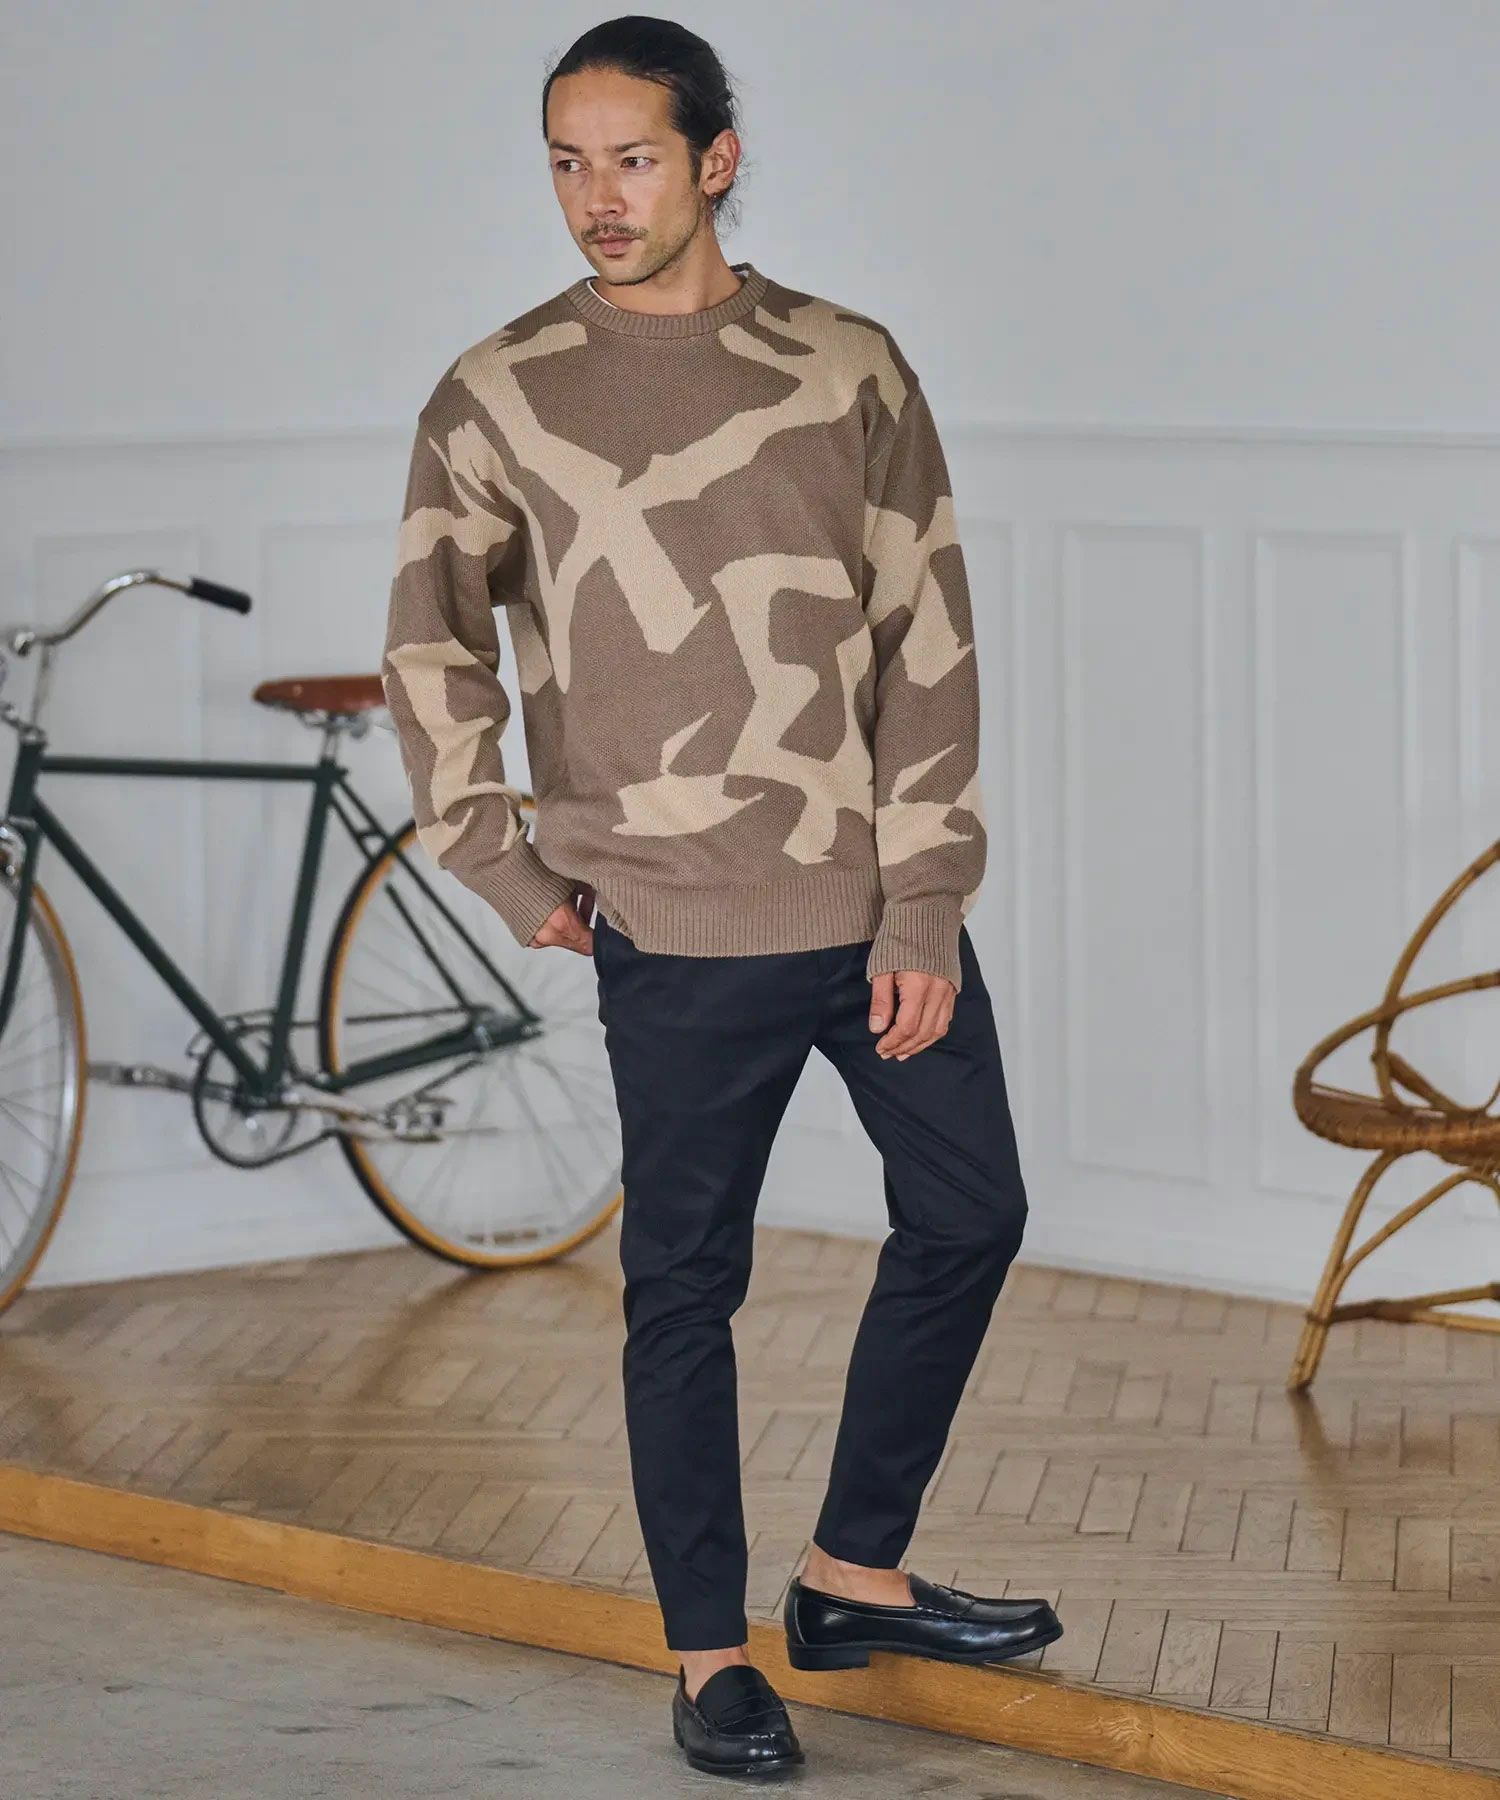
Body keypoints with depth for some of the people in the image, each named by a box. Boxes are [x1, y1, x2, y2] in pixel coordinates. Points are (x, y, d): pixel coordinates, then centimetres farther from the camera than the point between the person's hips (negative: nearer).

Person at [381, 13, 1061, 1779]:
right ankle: (709, 1654, 15)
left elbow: (928, 641, 1)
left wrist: (926, 906, -4)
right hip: (681, 935, -3)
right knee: (685, 1288, 2)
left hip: (882, 908, 3)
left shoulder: (851, 367, 3)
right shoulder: (497, 395, -1)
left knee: (968, 1218, 12)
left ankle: (855, 1577, 29)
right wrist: (501, 864, -2)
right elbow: (431, 640, 5)